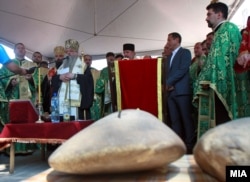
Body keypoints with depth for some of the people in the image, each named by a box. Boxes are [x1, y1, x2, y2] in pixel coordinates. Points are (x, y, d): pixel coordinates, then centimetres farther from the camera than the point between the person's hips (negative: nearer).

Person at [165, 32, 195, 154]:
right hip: (171, 92, 7)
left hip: (182, 91, -7)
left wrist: (169, 82, -9)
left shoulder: (185, 52, 1)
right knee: (174, 120, 6)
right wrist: (168, 85, -2)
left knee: (186, 118, -3)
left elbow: (182, 70, -12)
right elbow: (168, 73, 18)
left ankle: (190, 144, 4)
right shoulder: (169, 57, 24)